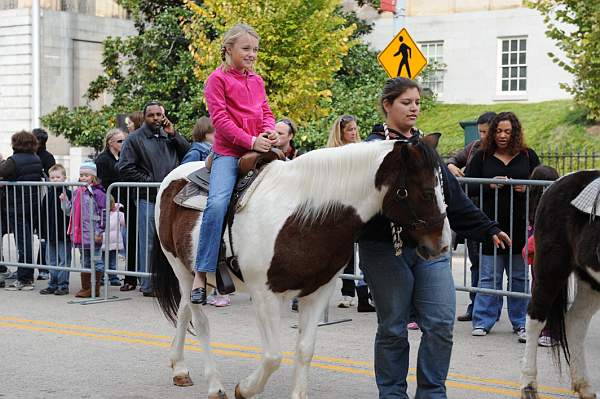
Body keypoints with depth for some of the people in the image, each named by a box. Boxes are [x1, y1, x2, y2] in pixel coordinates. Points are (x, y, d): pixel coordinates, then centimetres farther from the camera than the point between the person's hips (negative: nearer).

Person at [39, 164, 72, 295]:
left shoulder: (67, 193, -8)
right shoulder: (49, 194, 9)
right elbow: (44, 213, 13)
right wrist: (43, 231, 11)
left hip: (63, 233, -6)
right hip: (50, 233, 6)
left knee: (64, 260, 0)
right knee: (51, 260, 12)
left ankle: (63, 285, 7)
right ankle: (53, 284, 20)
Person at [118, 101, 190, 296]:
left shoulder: (171, 137, 15)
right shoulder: (135, 139, 2)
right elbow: (125, 168, -4)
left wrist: (173, 134, -4)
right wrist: (149, 182, -9)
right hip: (147, 198, -4)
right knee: (148, 243, -3)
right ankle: (148, 286, 1)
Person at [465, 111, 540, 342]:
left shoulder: (528, 156, 7)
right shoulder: (482, 157, 5)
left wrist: (527, 188, -11)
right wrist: (490, 185, -15)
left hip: (520, 227, 1)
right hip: (490, 226, -1)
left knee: (520, 277, 8)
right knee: (489, 277, 1)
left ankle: (521, 323, 16)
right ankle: (483, 321, 8)